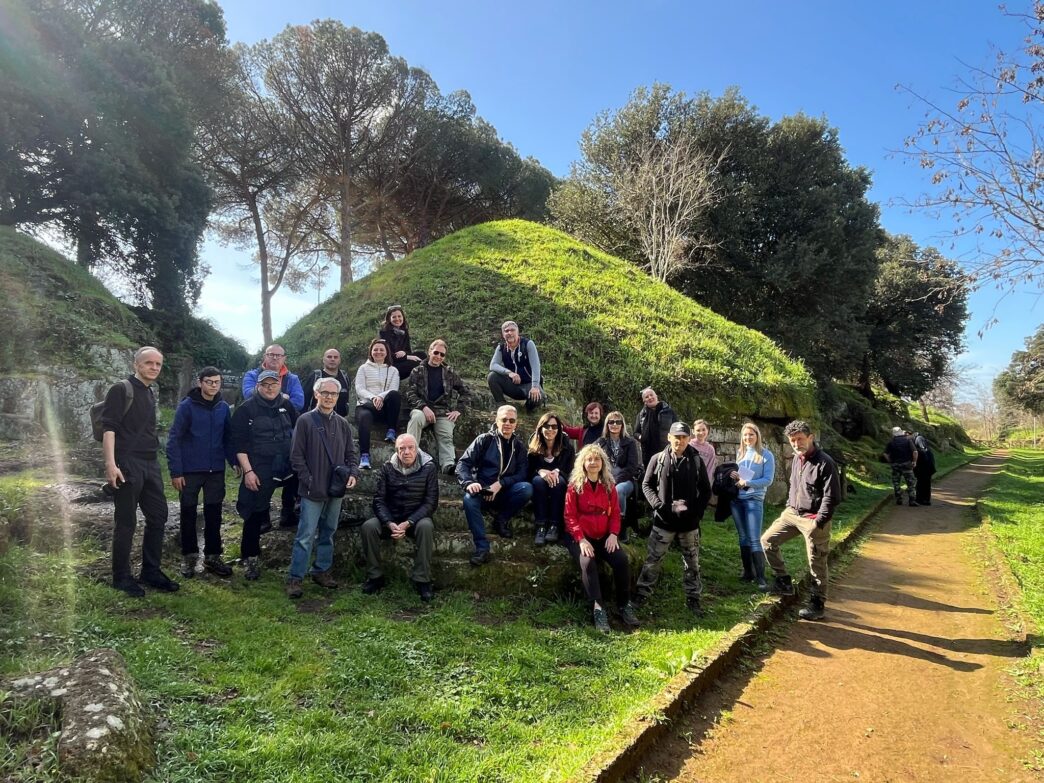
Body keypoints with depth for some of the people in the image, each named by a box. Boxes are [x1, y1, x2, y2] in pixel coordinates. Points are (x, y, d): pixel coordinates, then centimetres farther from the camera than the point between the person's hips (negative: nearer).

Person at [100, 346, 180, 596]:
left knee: (158, 516, 11)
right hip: (127, 466, -8)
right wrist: (111, 464, -22)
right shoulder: (121, 390, -7)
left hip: (150, 465, 8)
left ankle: (151, 572, 22)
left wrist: (153, 458, 17)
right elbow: (108, 428, -14)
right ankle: (121, 577, 13)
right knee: (126, 522, 0)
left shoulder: (151, 394, 16)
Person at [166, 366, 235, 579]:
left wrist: (234, 461, -3)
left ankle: (213, 556, 20)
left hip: (216, 471, 3)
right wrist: (175, 471, -13)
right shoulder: (187, 406, -8)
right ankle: (189, 556, 22)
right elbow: (173, 439, -9)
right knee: (189, 514, 8)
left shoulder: (224, 408, 3)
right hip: (190, 470, -3)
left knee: (213, 514, 8)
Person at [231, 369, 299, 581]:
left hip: (287, 466, 4)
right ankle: (250, 558, 14)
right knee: (255, 513, 1)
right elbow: (239, 443, -9)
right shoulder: (246, 409, -5)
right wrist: (248, 471, -15)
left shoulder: (286, 405, 8)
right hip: (258, 470, -4)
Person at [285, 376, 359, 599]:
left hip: (336, 489, 5)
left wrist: (353, 473, -5)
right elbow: (296, 455, -7)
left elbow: (350, 454, 13)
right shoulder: (305, 421, -6)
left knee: (328, 533, 14)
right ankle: (295, 578, 4)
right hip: (313, 490, -5)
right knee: (306, 535, -4)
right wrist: (309, 481, -12)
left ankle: (322, 570, 27)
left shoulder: (343, 424, 8)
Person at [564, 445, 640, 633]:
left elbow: (615, 512, 8)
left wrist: (613, 534, -9)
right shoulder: (575, 485, -3)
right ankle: (597, 608, -30)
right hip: (580, 537, -3)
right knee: (587, 562, -32)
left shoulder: (609, 485, 8)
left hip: (604, 536, 3)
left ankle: (624, 605, -7)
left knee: (621, 559, -21)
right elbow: (570, 516, -6)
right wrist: (581, 539, -19)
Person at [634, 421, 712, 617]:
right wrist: (658, 505, -12)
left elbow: (705, 490, 6)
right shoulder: (658, 459, -4)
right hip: (664, 520, -1)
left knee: (691, 563, 12)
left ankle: (693, 599, 25)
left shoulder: (696, 461, 0)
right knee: (652, 560, 5)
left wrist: (696, 511, -7)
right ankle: (641, 595, 16)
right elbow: (646, 485, 1)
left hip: (689, 522, 1)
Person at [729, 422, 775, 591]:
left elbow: (768, 480, -10)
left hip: (754, 500, -6)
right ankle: (748, 571, 20)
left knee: (754, 539, -9)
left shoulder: (766, 455, -5)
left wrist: (747, 483, -19)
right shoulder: (740, 453, 11)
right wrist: (734, 476, -3)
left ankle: (761, 577, -5)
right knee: (743, 537, 11)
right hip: (737, 499, 6)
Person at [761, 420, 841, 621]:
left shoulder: (824, 463, -17)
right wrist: (789, 506, 13)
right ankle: (784, 582, 18)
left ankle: (817, 604, 18)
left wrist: (818, 522, -20)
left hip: (813, 519, -8)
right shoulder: (797, 459, 7)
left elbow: (831, 497, -18)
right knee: (768, 540, 5)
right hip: (792, 513, 8)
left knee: (817, 564, 3)